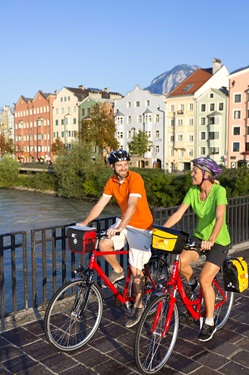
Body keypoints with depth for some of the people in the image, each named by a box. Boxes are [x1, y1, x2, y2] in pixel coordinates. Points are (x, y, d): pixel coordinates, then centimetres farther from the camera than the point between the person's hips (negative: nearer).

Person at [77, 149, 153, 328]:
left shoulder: (135, 179, -23)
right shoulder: (112, 182, -2)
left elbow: (132, 206, -34)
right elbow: (101, 204, 2)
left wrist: (119, 227, -45)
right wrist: (85, 222, -4)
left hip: (141, 227, -6)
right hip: (125, 223, 6)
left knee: (136, 270, -6)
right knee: (104, 244, -17)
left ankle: (138, 306, 15)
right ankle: (118, 271, 12)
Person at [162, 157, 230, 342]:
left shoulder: (219, 191, -23)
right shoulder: (192, 192, -7)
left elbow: (220, 218, -37)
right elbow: (177, 215, -12)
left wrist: (211, 240, -53)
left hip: (219, 241, -5)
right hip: (200, 236, 5)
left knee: (205, 280, -12)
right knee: (180, 261, -20)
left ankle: (209, 323, 9)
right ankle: (191, 282, 15)